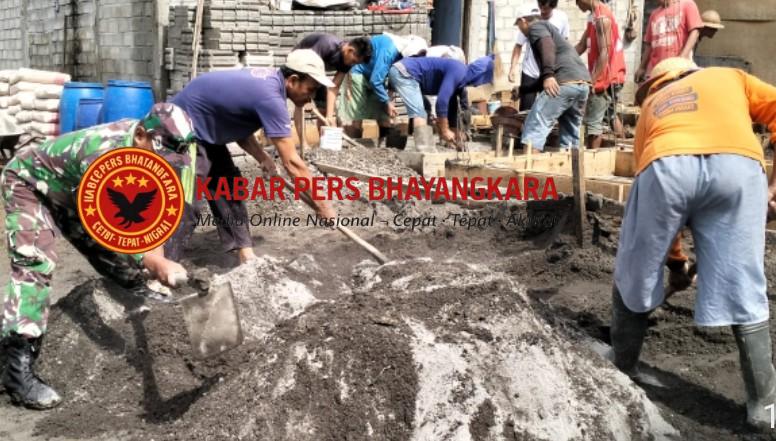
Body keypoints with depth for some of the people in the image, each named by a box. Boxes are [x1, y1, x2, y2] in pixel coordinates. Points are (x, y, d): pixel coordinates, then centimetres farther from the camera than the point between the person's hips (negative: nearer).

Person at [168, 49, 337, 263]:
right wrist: (323, 207, -22)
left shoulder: (269, 79, 0)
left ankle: (246, 257, 15)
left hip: (203, 129, 10)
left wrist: (262, 157, -6)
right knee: (187, 205, -14)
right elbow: (292, 163, -28)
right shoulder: (270, 97, -28)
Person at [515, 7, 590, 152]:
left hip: (565, 82, -9)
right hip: (583, 83, 9)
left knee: (535, 126, -10)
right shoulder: (548, 28, 36)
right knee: (571, 131, 16)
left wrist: (548, 74, -27)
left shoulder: (535, 27, 8)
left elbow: (547, 44, -14)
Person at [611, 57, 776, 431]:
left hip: (666, 166, 1)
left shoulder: (652, 104, 40)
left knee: (635, 278, 19)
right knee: (743, 291, 9)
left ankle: (621, 374, 33)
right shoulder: (728, 76, 38)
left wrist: (675, 254, 49)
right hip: (736, 164, 0)